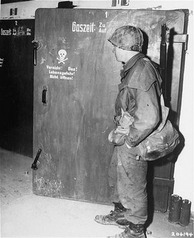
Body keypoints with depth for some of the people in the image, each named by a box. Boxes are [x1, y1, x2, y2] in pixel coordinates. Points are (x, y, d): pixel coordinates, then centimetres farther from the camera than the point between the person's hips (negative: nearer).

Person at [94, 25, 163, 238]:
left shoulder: (142, 71, -24)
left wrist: (128, 139, -19)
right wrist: (118, 130, 11)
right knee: (116, 177, 24)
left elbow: (150, 117, -29)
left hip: (133, 143, -10)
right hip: (125, 136, 10)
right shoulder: (132, 69, 7)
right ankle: (120, 214, 46)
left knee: (132, 187, 7)